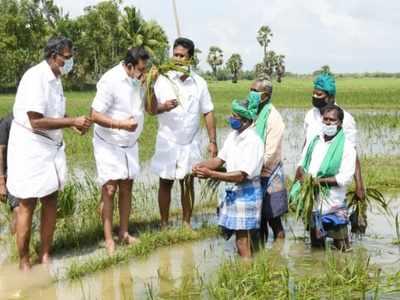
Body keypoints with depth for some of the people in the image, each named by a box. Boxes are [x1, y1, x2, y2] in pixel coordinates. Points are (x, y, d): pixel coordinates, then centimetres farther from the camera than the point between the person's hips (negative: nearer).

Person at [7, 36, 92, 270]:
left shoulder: (55, 78, 8)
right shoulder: (35, 78, -20)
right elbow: (36, 121, -24)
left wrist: (74, 123, 2)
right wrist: (72, 122, -18)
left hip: (52, 148, 8)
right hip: (30, 148, -8)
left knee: (51, 201, 9)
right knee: (28, 205, 0)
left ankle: (45, 256, 19)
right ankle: (24, 262, 10)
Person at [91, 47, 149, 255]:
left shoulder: (138, 80, -2)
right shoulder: (111, 81, -22)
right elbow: (95, 115, -21)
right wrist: (121, 125, -32)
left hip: (130, 144, 7)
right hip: (108, 144, -6)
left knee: (126, 187, 11)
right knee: (109, 189, -7)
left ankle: (124, 233, 21)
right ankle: (109, 240, -1)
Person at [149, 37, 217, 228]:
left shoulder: (199, 83, 1)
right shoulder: (162, 80, -6)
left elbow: (208, 113, 4)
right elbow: (151, 109, -10)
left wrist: (212, 141, 0)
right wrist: (163, 107, -33)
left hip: (191, 142, 2)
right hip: (167, 141, -1)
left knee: (188, 183, 8)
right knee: (165, 183, 6)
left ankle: (187, 223, 19)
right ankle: (164, 224, 16)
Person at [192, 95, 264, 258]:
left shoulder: (253, 141, -20)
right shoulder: (233, 135, 5)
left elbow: (241, 175, -25)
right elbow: (219, 159, 9)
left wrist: (211, 174, -27)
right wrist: (202, 165, -11)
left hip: (246, 194, -8)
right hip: (232, 192, 8)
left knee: (243, 241, -1)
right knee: (241, 237, 17)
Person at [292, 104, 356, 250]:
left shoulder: (346, 146, -7)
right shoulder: (314, 141, 11)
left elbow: (346, 178, -14)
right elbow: (301, 164, 14)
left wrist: (320, 181, -19)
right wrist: (301, 173, -9)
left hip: (333, 205, -5)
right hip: (312, 202, 5)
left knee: (341, 248, -4)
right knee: (316, 246, 17)